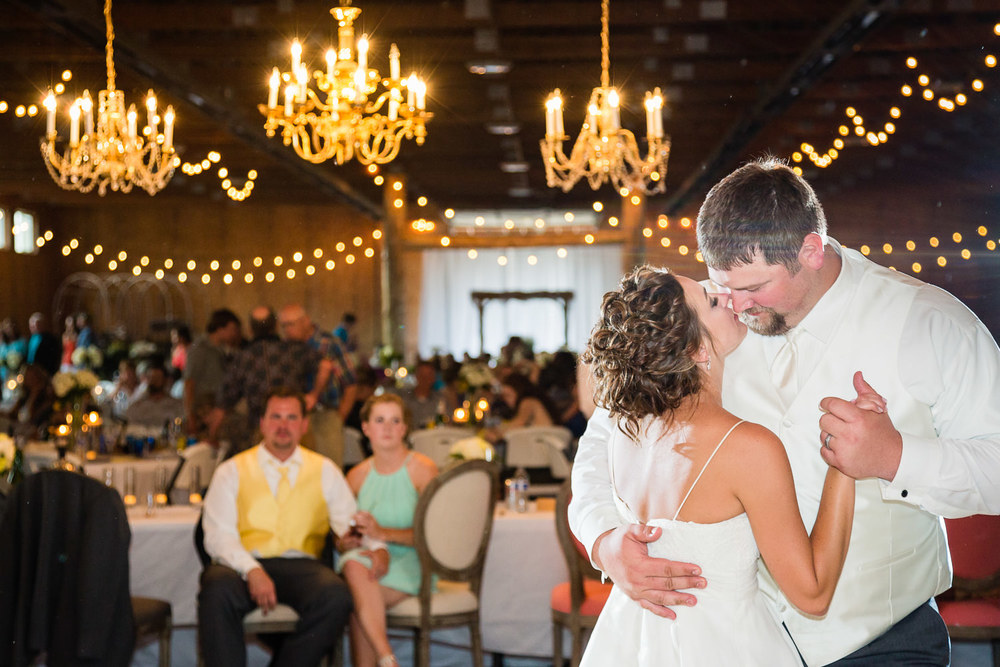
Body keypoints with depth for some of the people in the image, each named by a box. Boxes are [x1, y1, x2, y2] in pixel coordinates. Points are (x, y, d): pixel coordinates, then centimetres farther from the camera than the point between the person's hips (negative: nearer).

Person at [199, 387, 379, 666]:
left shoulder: (325, 471, 18)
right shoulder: (232, 471, 11)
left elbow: (350, 523, 11)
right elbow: (219, 536, 1)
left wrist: (377, 547, -11)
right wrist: (252, 571, -17)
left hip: (300, 567, 1)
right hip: (244, 564, -1)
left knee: (336, 597, -32)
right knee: (218, 590, -36)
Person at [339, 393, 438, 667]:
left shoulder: (423, 469, -2)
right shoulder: (358, 475, 12)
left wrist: (383, 533, -21)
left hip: (411, 563, -4)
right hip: (370, 557, 4)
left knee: (356, 598, -31)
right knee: (354, 566, -33)